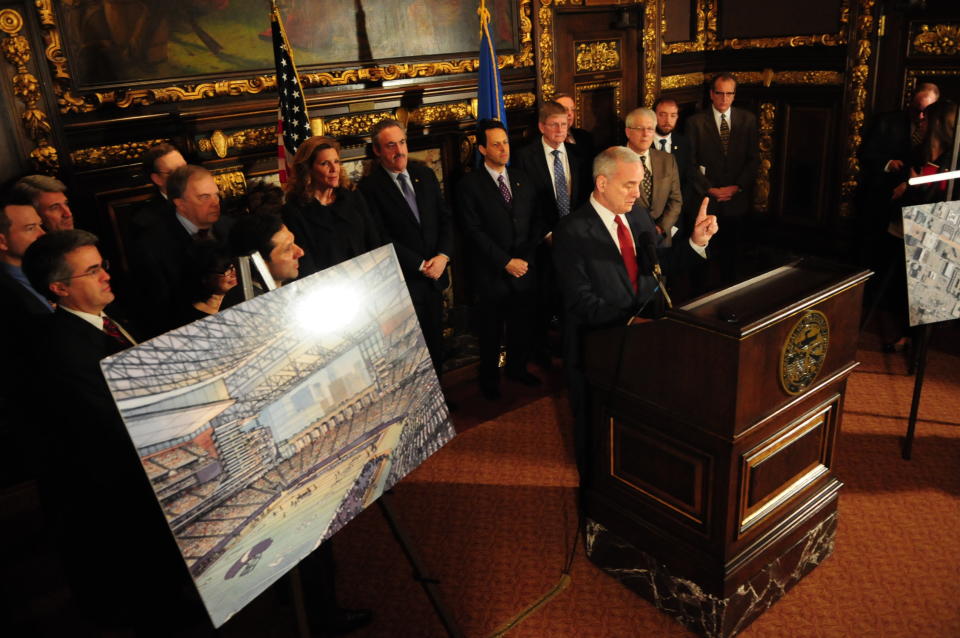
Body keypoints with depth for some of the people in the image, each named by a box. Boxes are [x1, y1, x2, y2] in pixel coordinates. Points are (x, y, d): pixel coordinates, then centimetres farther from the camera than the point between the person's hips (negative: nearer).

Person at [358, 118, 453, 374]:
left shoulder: (425, 175, 8)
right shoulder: (369, 187, -10)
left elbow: (445, 218, 9)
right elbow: (382, 239, -14)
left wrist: (443, 256, -7)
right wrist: (421, 265, -13)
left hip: (434, 276, 6)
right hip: (404, 282, -5)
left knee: (435, 342, 16)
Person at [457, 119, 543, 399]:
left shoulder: (521, 179, 9)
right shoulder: (470, 185, -6)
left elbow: (535, 221, 8)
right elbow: (474, 231, -12)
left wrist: (526, 258, -5)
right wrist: (506, 262, -15)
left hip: (524, 269, 4)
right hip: (491, 273, -4)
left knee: (521, 324, 14)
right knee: (491, 331, 10)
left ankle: (518, 368, 36)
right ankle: (489, 378, 28)